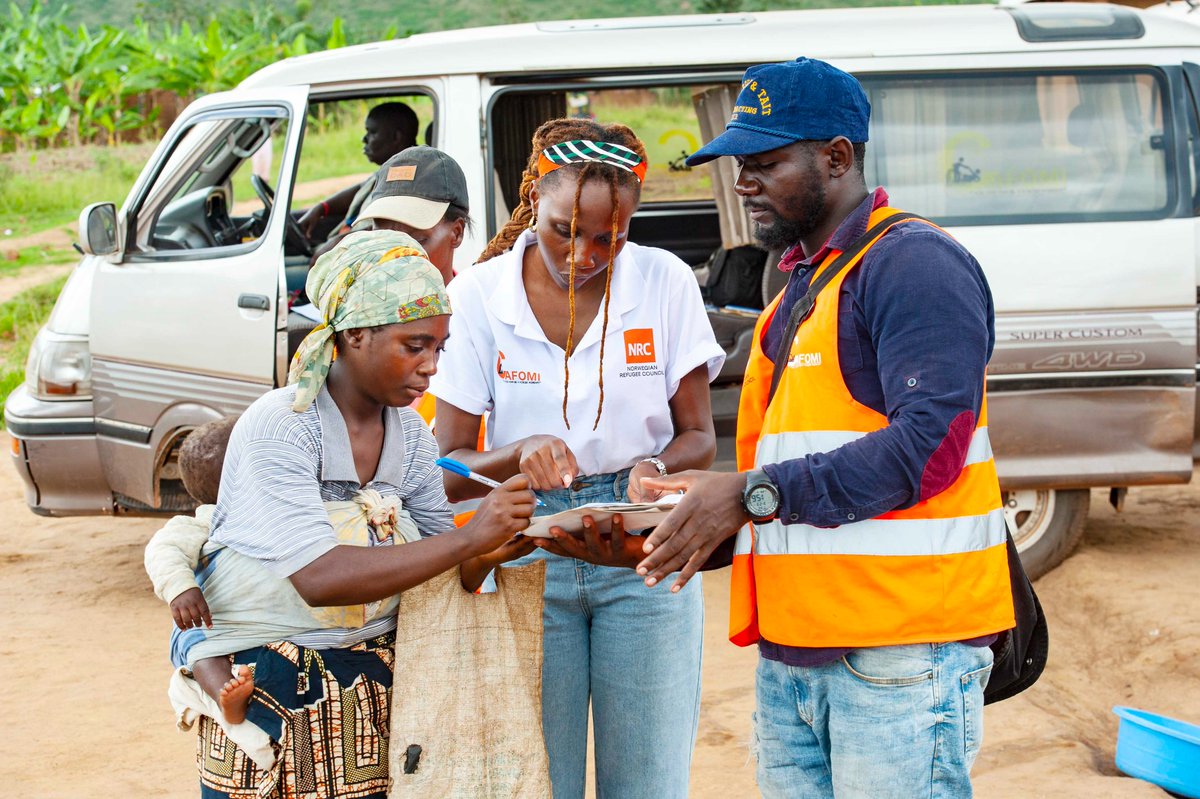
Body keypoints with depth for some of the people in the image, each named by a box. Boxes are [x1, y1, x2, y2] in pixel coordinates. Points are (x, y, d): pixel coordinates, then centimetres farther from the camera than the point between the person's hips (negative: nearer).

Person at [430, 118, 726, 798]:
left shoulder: (665, 282, -3)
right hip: (528, 558, 0)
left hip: (646, 560, 0)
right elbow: (450, 468, -3)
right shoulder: (478, 295, -4)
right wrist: (520, 454, -24)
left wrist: (657, 467, -20)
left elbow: (698, 437, 3)